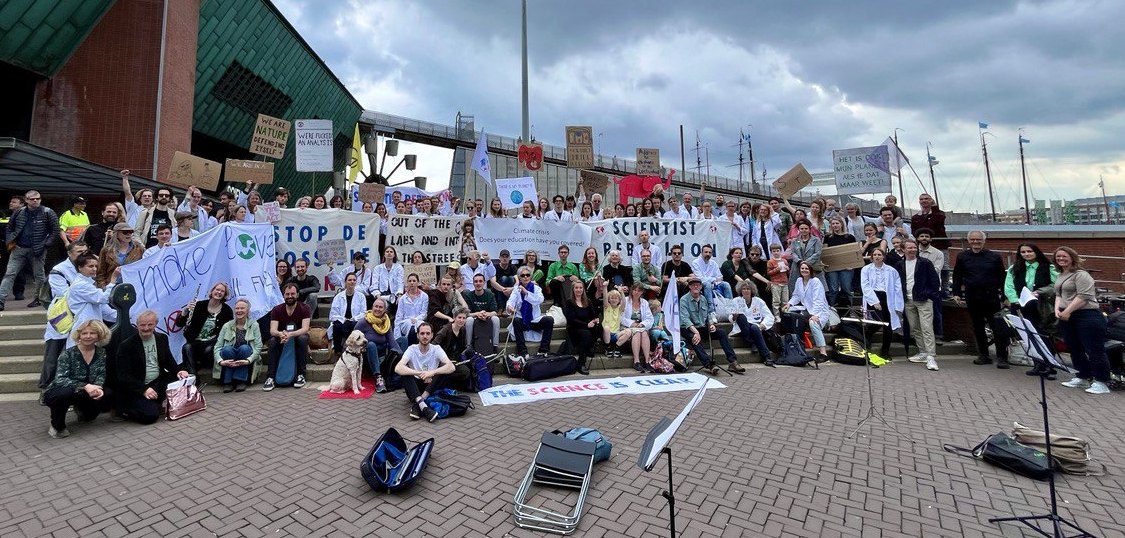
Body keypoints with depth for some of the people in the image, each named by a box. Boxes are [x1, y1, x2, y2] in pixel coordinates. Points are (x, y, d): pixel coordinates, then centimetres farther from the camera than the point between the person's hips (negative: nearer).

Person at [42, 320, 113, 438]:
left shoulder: (101, 352, -4)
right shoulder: (68, 354, -17)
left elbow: (101, 375, -4)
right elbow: (60, 379, -26)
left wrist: (97, 387, -27)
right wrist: (85, 386, -39)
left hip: (84, 393, 5)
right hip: (59, 393, -4)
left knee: (108, 394, -20)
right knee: (65, 393, -38)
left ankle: (84, 412, 15)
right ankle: (57, 426, -9)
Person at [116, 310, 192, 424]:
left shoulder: (162, 338, 7)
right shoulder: (127, 345, -8)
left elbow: (169, 361, 15)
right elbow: (123, 376, -12)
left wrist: (179, 370, -9)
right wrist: (143, 389, -25)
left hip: (159, 383, 5)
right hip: (136, 389, -5)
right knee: (151, 415, -24)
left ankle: (157, 403, -4)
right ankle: (124, 409, 6)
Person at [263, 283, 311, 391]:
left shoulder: (304, 308, -12)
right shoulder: (277, 310, -6)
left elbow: (305, 329, -23)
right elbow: (272, 330, -18)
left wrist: (290, 334, -44)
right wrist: (280, 334, -43)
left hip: (298, 337, -2)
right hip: (282, 338, 2)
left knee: (303, 338, -34)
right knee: (273, 341, -30)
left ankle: (301, 375, -26)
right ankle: (270, 377, -28)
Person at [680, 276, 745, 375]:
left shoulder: (703, 299, 12)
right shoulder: (684, 300, -9)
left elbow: (708, 315, 17)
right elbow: (685, 318, -21)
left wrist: (711, 324, -6)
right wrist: (695, 331, -33)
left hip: (702, 328, 6)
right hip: (688, 329, -6)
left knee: (722, 333, -13)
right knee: (694, 338, -37)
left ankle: (732, 362, -17)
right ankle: (709, 364, -44)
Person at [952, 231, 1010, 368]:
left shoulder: (994, 257, 3)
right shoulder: (962, 257, 6)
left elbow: (1002, 277, 5)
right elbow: (957, 276, 10)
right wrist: (956, 293, 5)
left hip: (991, 296, -2)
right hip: (972, 297, 2)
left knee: (998, 327, -3)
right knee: (977, 328, 9)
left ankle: (1002, 358, 3)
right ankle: (983, 355, 19)